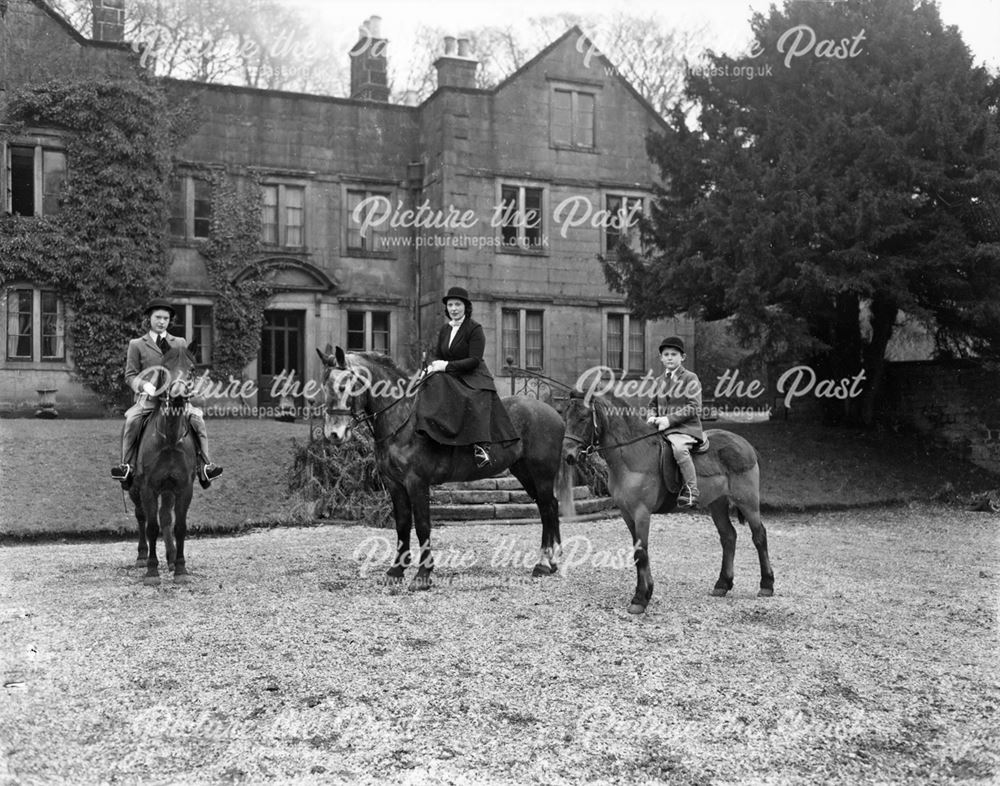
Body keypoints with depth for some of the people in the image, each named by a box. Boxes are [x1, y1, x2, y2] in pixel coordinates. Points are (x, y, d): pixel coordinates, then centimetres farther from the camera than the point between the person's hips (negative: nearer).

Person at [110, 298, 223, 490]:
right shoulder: (137, 345, 11)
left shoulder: (180, 344, 17)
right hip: (148, 397, -1)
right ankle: (127, 466, -20)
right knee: (131, 421, -29)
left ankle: (204, 465, -21)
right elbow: (130, 375, 6)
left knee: (197, 419, -24)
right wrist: (144, 385, -14)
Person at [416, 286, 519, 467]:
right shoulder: (445, 329, 15)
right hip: (450, 378, 7)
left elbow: (474, 360, -15)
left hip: (474, 378, -6)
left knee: (474, 402, -35)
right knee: (431, 390, -23)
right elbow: (436, 353, 19)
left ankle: (480, 447, -44)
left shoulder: (474, 329, -6)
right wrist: (433, 366, -6)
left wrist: (446, 366, -19)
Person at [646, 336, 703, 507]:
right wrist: (652, 417, 0)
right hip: (662, 428, 7)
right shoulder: (661, 380, 17)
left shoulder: (690, 378, -1)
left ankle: (691, 491, -29)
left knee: (679, 448, -36)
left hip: (685, 428, -7)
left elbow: (693, 408, -10)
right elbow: (654, 405, 24)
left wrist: (669, 419, -19)